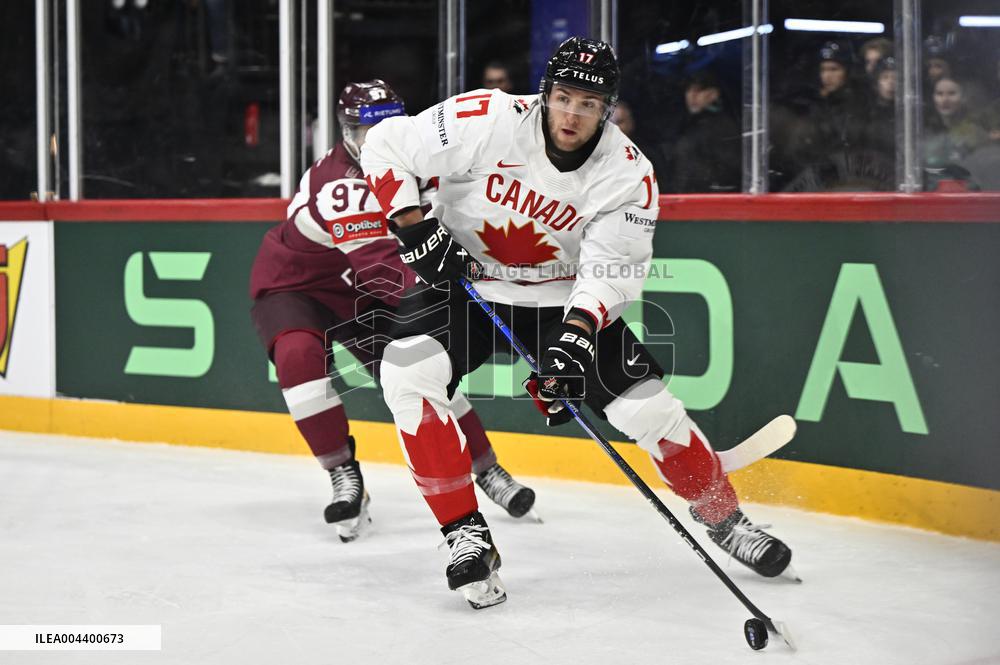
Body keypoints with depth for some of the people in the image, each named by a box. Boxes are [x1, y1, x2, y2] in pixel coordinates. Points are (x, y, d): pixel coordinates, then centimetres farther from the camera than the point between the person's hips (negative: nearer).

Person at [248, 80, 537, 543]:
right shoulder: (342, 187, -34)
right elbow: (378, 266, -46)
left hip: (359, 294, 7)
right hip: (291, 286, -7)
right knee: (299, 353, -35)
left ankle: (487, 470, 13)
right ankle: (343, 475, -23)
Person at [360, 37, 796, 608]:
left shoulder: (629, 175, -17)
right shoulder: (486, 121, -23)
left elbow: (613, 271, -19)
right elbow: (386, 147, -16)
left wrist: (576, 332, -35)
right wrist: (416, 228, -26)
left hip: (562, 297, 1)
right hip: (462, 279, -1)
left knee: (647, 403, -8)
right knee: (407, 373, -27)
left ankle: (724, 518, 17)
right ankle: (466, 534, -18)